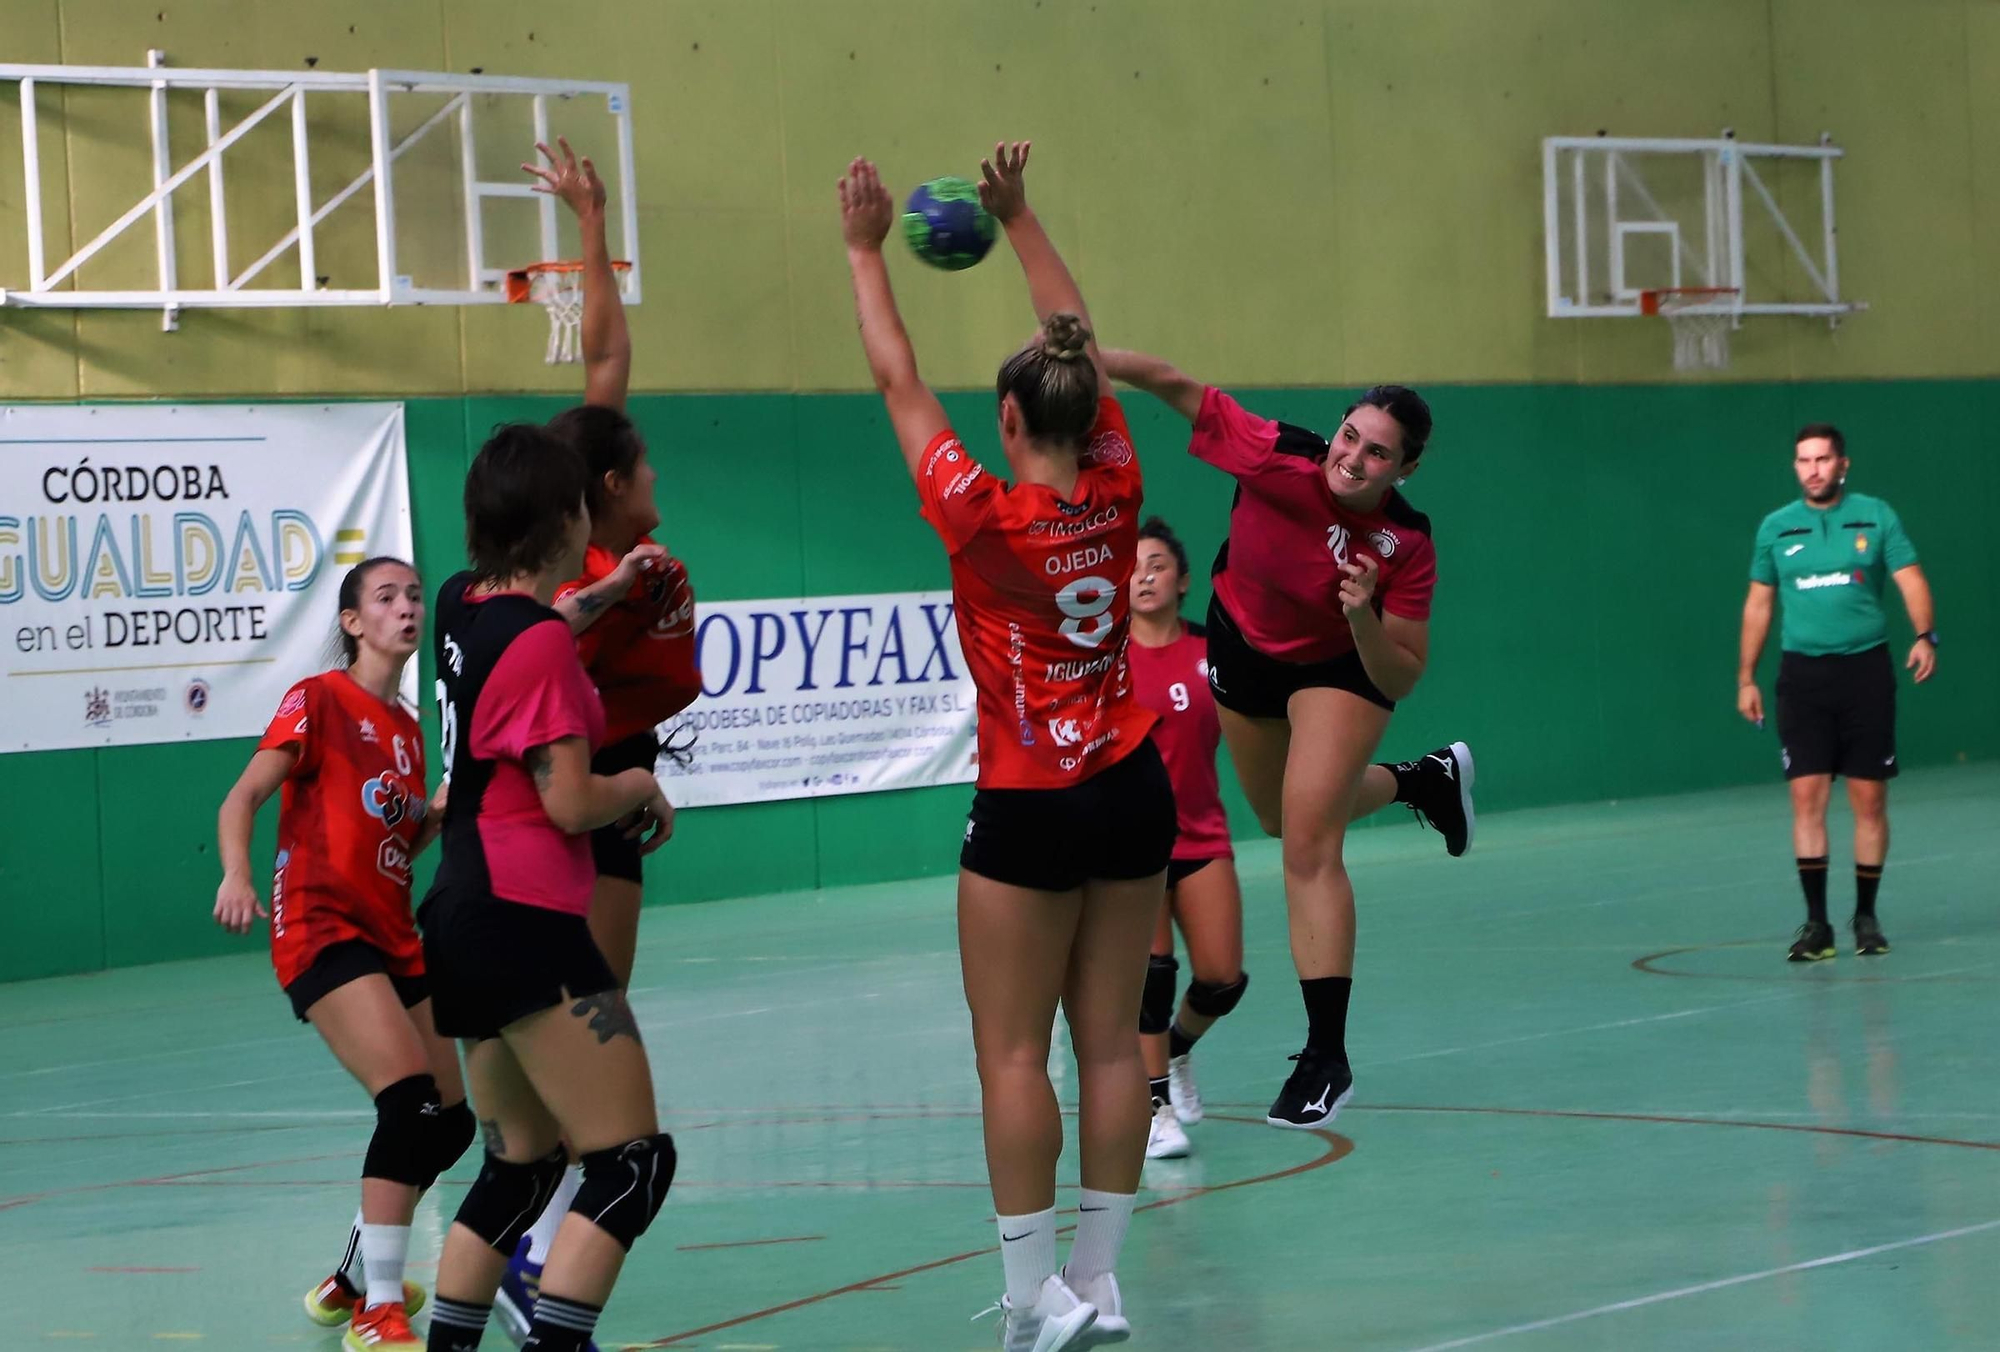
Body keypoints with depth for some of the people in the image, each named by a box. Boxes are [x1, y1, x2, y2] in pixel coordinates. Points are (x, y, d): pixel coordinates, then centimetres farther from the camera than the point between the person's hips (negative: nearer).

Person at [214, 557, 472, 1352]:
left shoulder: (407, 729, 17)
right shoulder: (320, 700, -4)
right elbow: (243, 797, -12)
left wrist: (439, 814, 2)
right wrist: (235, 875, -30)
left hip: (391, 936, 8)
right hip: (322, 928, -8)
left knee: (450, 1121, 7)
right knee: (411, 1098, -24)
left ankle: (352, 1281, 26)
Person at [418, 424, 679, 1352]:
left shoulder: (463, 606, 10)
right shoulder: (542, 643, -14)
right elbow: (570, 801, -17)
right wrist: (642, 786, 2)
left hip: (465, 922, 9)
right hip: (525, 926, -9)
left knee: (520, 1167, 18)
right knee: (633, 1162, -9)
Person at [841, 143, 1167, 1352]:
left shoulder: (982, 516, -15)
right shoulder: (1116, 496, -4)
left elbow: (901, 384, -5)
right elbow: (1083, 347, 8)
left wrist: (867, 253, 5)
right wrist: (1019, 218, 16)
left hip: (1031, 809, -5)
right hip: (1133, 795, 5)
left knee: (1013, 1053, 0)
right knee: (1112, 1042, 7)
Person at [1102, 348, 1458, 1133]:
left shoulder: (1407, 546, -31)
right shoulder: (1275, 457, -31)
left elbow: (1400, 679, -27)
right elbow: (1177, 387, -28)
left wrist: (1365, 618, -46)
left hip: (1343, 666, -4)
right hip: (1244, 648, 4)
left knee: (1309, 840, -19)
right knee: (1283, 820, 26)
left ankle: (1326, 1059, -14)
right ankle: (1430, 780, 57)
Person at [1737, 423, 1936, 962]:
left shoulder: (1876, 517, 1)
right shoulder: (1775, 528, 7)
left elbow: (1911, 581, -6)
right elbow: (1758, 604, 14)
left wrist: (1925, 636, -24)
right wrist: (1746, 678, 11)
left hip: (1865, 669, -1)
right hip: (1802, 673, 1)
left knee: (1869, 800, 2)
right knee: (1807, 799, -6)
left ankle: (1866, 917, 14)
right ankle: (1816, 923, -3)